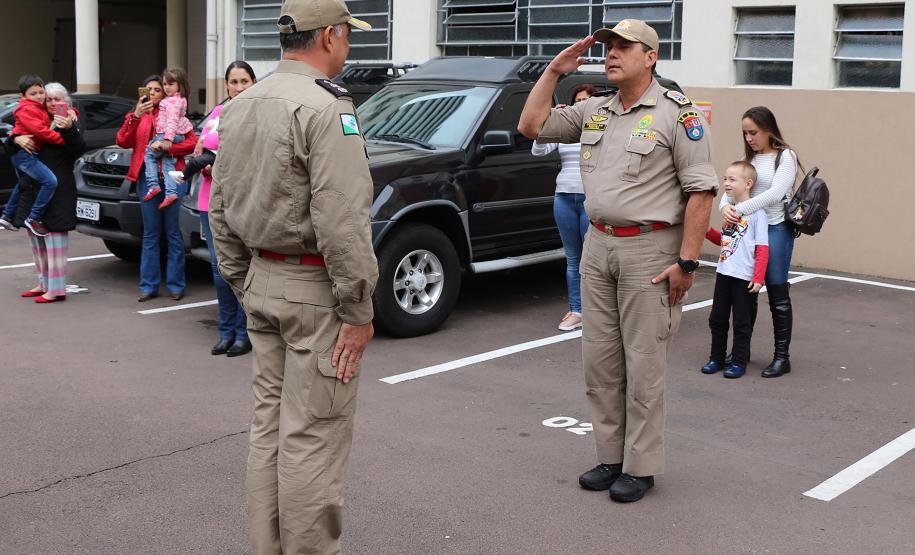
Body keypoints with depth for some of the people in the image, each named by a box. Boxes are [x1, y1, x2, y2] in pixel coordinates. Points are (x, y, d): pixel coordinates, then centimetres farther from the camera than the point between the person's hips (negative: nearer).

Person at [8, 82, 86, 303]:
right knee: (36, 238, 14)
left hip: (58, 191, -7)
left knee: (54, 239, -9)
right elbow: (13, 136, 19)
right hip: (33, 188, 7)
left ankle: (56, 290, -7)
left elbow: (79, 149, -19)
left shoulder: (69, 124, -2)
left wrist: (68, 128, -36)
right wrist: (17, 138, -4)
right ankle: (44, 283, 26)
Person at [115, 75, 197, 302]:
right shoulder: (136, 116, 16)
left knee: (173, 232, 0)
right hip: (146, 177, 2)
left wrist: (166, 146, -17)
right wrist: (135, 116, -11)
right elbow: (122, 141, 0)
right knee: (150, 234, 5)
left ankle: (175, 284, 5)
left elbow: (192, 142, -4)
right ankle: (149, 286, 9)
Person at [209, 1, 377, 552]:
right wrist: (358, 310, -16)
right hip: (315, 288, -8)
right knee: (312, 435, -1)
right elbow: (342, 222, -21)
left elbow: (221, 207, 14)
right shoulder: (326, 108, -16)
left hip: (262, 281, 9)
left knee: (270, 422, 15)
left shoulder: (240, 107, 11)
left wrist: (241, 280, 20)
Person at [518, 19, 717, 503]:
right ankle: (610, 457, 23)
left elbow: (701, 190, -12)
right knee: (600, 362, 11)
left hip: (649, 250, -7)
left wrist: (686, 261, -17)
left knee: (643, 365, -1)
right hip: (597, 247, 7)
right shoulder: (593, 111, 13)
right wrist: (554, 71, 7)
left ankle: (640, 467, 10)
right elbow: (531, 126, 16)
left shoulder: (677, 113, -8)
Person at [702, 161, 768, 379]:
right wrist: (708, 230, 1)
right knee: (717, 318, 12)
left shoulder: (756, 213, -11)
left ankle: (739, 362, 15)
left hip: (744, 278, -7)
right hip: (724, 273, 7)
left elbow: (762, 249, -13)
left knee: (741, 322, 5)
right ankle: (716, 358, 24)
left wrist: (758, 278, -17)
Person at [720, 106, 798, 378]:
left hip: (775, 229, -6)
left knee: (778, 295, 1)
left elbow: (775, 193, -18)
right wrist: (725, 206, -16)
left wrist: (739, 209, -24)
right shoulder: (749, 158, 12)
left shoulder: (785, 156, -5)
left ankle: (782, 356, 10)